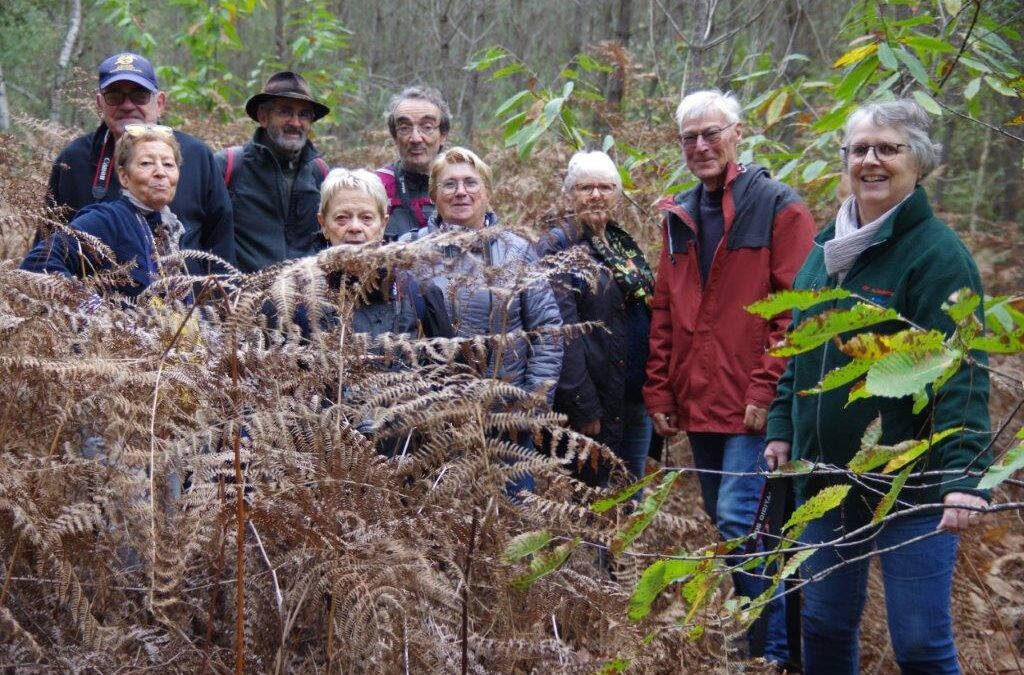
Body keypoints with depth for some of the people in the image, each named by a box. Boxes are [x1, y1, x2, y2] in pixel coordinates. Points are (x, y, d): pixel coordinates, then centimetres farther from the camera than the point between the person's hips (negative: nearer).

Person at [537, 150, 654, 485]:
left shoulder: (623, 242, 14)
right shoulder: (557, 246, -9)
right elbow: (563, 331, -16)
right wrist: (584, 406, -21)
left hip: (637, 396, 7)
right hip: (595, 400, -7)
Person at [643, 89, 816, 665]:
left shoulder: (779, 208, -6)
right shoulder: (681, 216, 14)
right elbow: (664, 310, 16)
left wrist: (768, 388, -16)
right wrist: (659, 390, 10)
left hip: (753, 404, -7)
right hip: (697, 403, 7)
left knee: (739, 521, -14)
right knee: (724, 524, 13)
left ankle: (774, 650, -2)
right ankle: (746, 638, 25)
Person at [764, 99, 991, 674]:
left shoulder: (937, 253, -13)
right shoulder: (827, 248, 9)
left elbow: (960, 374, -21)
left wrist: (964, 478, -29)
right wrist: (782, 427, 15)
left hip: (910, 488, -7)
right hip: (826, 478, 7)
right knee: (825, 627, 15)